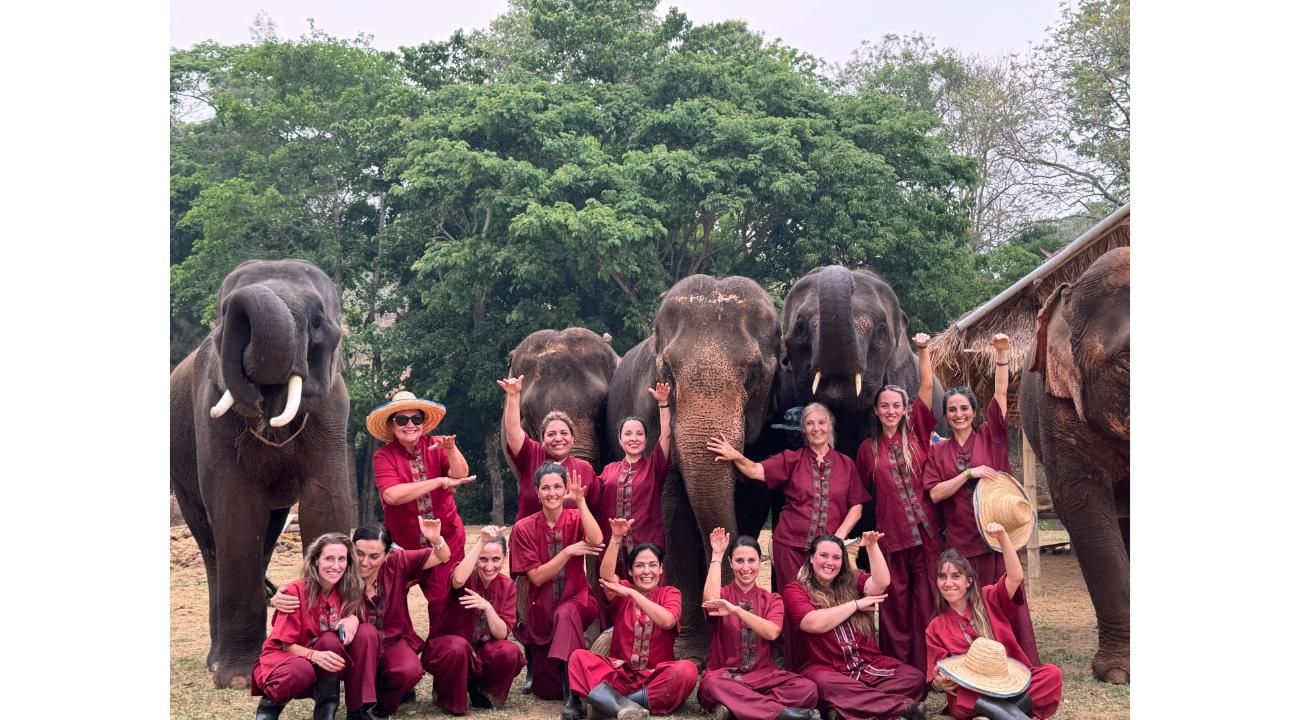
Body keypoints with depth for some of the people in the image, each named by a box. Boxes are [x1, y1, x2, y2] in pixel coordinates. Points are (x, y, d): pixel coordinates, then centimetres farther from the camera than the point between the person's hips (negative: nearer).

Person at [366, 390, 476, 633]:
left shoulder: (435, 446, -1)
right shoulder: (384, 455, -8)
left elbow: (461, 475, -17)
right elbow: (392, 495, -25)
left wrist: (451, 450, -37)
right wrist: (441, 482, -25)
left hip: (446, 539, 0)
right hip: (404, 543, 0)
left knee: (443, 600, -7)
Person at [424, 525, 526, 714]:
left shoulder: (507, 587, -3)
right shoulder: (467, 576, -14)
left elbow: (502, 634, -11)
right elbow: (458, 580, -43)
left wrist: (487, 607, -29)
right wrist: (482, 542, -44)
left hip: (482, 653, 4)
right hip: (446, 649, -3)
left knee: (511, 652, -26)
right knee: (458, 646, -37)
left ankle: (480, 689, 4)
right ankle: (451, 701, -9)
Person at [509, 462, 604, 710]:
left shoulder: (576, 520, -5)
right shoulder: (524, 528, -7)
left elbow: (596, 541, -27)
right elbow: (536, 576, -12)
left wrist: (580, 501, -30)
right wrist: (569, 551, -21)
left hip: (576, 602, -1)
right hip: (541, 610, 1)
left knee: (564, 614, -40)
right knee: (547, 690, 2)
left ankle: (572, 695, -35)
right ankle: (534, 664, 39)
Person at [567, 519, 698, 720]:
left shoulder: (670, 593, 5)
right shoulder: (622, 591, 7)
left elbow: (667, 621, -18)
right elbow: (606, 575, -17)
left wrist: (631, 593, -20)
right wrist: (616, 538, -29)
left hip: (656, 677, -1)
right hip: (620, 674, 1)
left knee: (686, 670, -33)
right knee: (579, 657, -23)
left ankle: (608, 702, -28)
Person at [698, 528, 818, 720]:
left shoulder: (772, 600, 10)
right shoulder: (722, 595, 6)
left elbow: (772, 632, -11)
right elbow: (711, 600, -22)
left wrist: (736, 610, -22)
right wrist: (716, 555, -12)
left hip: (763, 675, 2)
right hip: (725, 675, -2)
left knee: (807, 688, -26)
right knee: (712, 683, -38)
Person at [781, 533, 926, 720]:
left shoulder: (852, 580, 17)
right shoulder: (795, 589, 3)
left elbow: (881, 583, -3)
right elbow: (815, 623, -14)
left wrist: (872, 546, -10)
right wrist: (857, 604, -5)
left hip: (869, 663, 5)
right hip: (824, 668, -5)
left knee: (916, 678, -18)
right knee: (829, 686, -40)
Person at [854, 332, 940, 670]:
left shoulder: (916, 432, 6)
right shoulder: (867, 448, 9)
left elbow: (927, 386, -1)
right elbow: (864, 492, 16)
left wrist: (923, 350, -9)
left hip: (926, 530, 0)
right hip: (890, 532, 1)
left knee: (927, 601, -1)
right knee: (896, 604, 4)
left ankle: (926, 669, 5)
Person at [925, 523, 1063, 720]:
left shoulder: (989, 600, 11)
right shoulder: (935, 629, 10)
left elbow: (1016, 577, -7)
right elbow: (938, 676, 8)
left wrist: (1002, 536, -18)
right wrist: (939, 683, -17)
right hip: (970, 694, -1)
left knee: (1052, 674, -27)